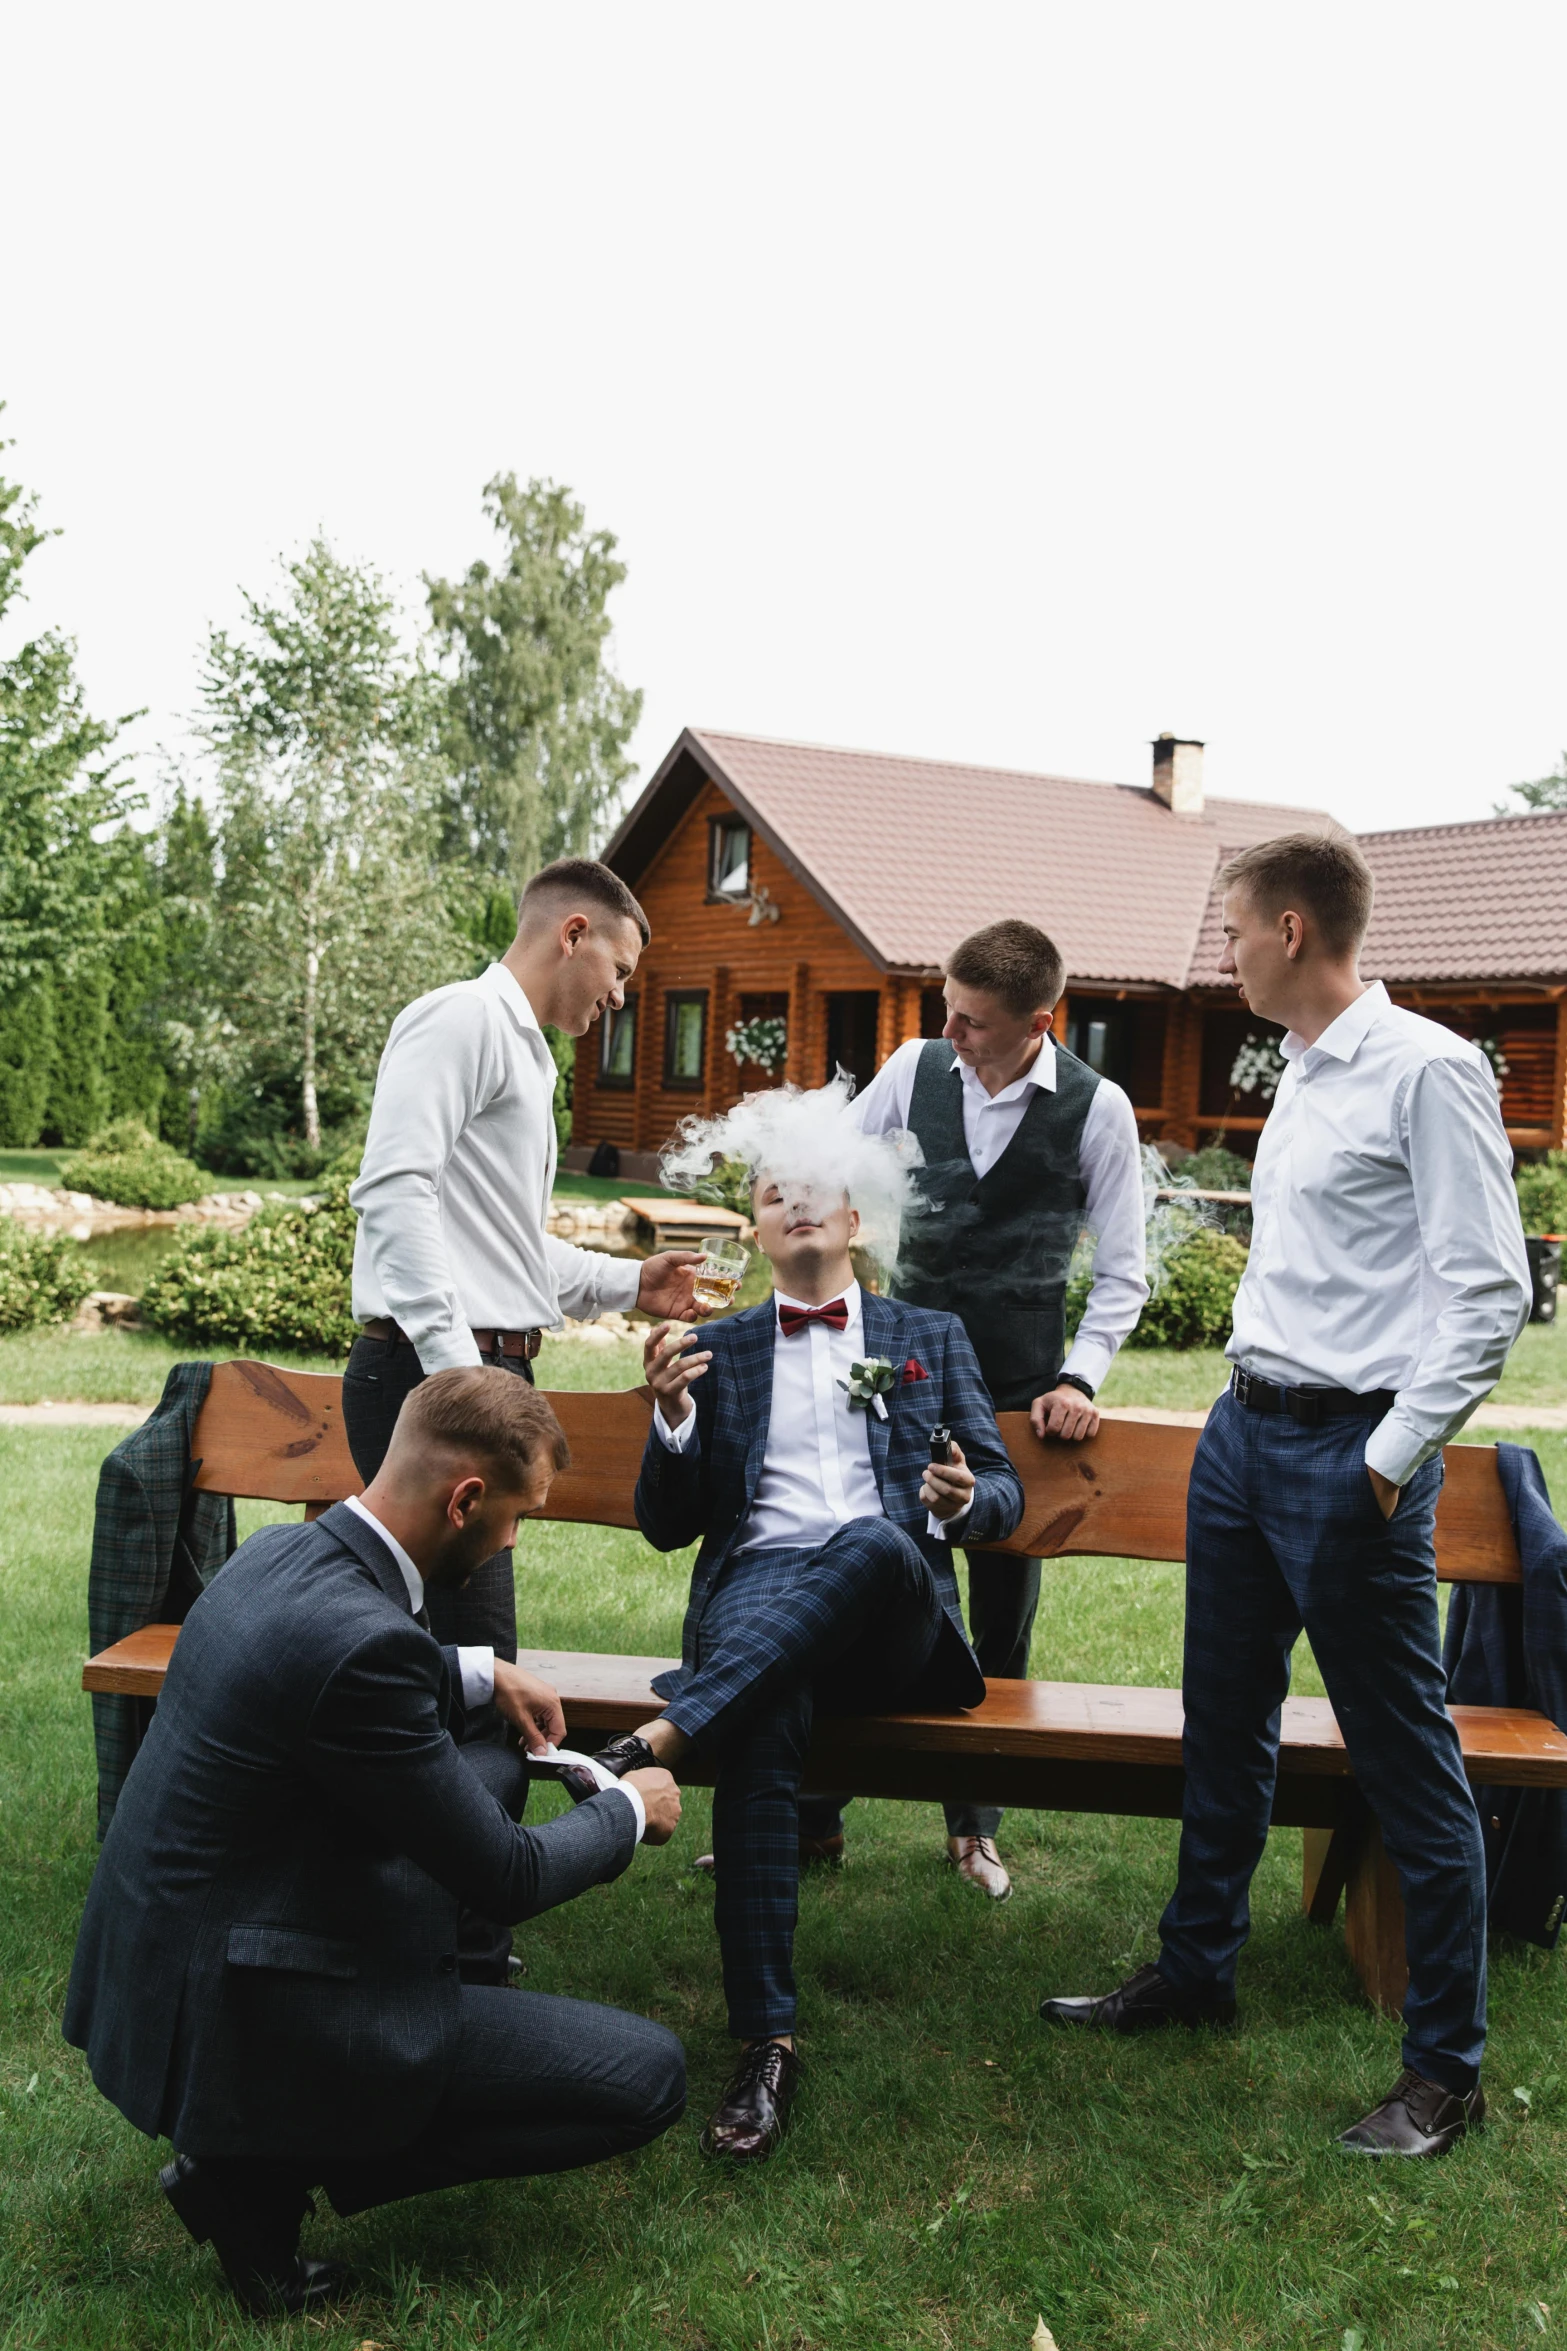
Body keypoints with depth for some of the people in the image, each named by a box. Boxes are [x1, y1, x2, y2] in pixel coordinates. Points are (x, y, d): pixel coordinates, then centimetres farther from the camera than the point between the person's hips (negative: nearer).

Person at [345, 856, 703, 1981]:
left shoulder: (525, 1055, 25)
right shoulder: (463, 1019, -6)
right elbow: (397, 1190, -19)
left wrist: (632, 1282, 24)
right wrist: (454, 1362, -24)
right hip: (432, 1373, -10)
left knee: (468, 1673, 13)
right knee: (471, 1675, -9)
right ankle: (463, 1961, 0)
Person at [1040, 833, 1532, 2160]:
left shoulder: (1427, 1070, -13)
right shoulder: (1303, 1076, 13)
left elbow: (1490, 1292, -17)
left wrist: (1393, 1458, -17)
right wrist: (1257, 1398, 16)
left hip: (1348, 1453, -9)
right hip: (1245, 1430, 9)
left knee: (1409, 1764, 2)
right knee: (1225, 1726, 19)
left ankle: (1448, 2071, 16)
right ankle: (1197, 1969, 36)